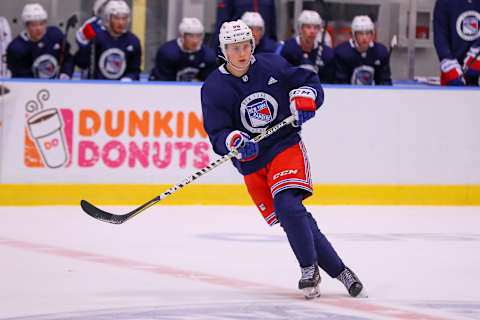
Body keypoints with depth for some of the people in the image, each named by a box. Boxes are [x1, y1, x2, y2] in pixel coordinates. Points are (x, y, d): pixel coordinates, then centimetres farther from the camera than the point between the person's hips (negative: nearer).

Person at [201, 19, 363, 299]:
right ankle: (338, 270, 4)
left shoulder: (272, 66, -2)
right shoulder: (214, 88, -4)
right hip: (251, 163, 1)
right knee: (293, 218, -4)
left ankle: (309, 270, -11)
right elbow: (217, 134, -8)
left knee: (286, 206, -24)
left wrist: (305, 96, -14)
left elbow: (309, 82, 8)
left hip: (286, 145, -1)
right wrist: (234, 141, -30)